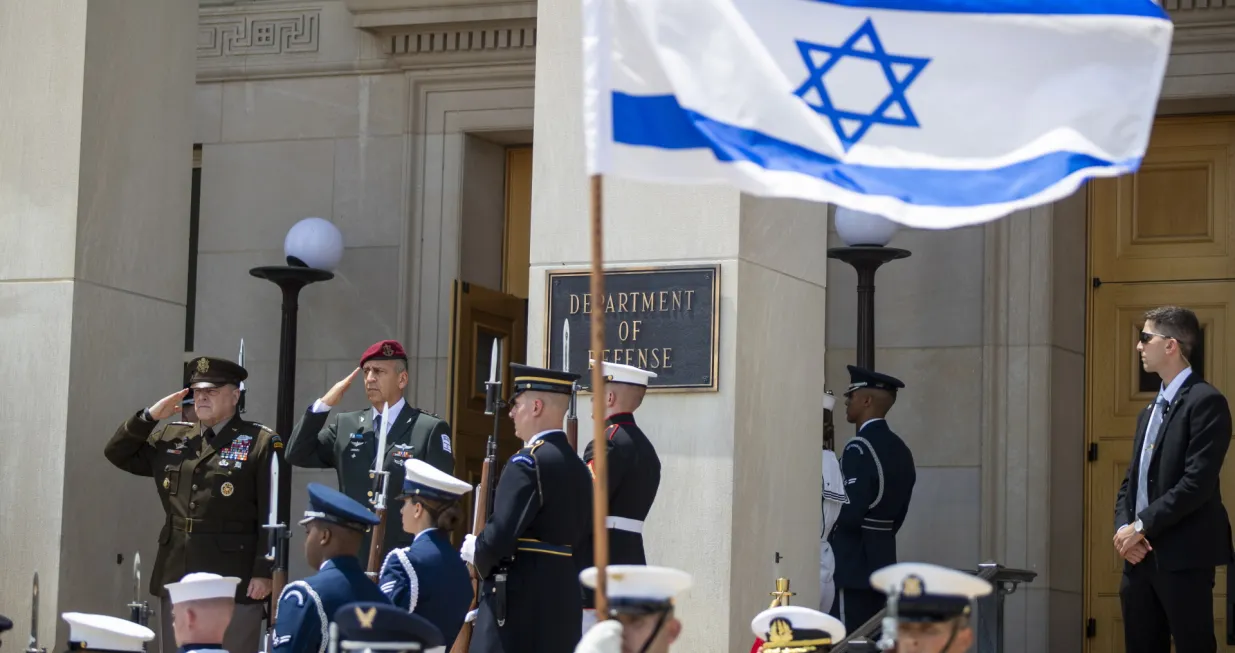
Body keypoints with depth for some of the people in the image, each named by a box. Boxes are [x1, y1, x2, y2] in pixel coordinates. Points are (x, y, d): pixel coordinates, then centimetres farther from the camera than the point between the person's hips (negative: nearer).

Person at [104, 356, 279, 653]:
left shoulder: (260, 443, -4)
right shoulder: (172, 438, 14)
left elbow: (272, 516, -8)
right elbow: (118, 454, 18)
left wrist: (264, 572, -15)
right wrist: (149, 417, 4)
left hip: (234, 582, -6)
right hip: (177, 578, 6)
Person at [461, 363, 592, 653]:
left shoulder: (527, 462, -13)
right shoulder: (578, 466, 13)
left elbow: (501, 535, -20)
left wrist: (474, 551, 1)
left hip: (520, 596, -8)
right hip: (565, 596, 9)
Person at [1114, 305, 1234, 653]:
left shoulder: (1205, 401, -8)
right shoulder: (1150, 411, 20)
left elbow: (1198, 482, -17)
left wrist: (1141, 526, -14)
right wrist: (1123, 528, -1)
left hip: (1183, 557, -8)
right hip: (1140, 557, 8)